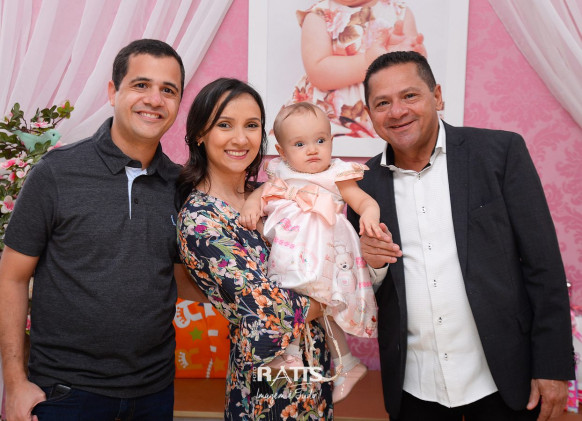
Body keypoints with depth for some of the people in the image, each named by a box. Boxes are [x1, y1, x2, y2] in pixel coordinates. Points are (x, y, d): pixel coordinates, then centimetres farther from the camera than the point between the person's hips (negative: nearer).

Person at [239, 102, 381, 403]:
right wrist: (251, 204, -9)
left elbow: (365, 201, -5)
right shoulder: (282, 177, 12)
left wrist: (369, 215, -28)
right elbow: (261, 191, 15)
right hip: (287, 252, 5)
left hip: (319, 255, -4)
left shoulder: (337, 178, -1)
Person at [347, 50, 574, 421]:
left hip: (501, 380, -2)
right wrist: (365, 260, -13)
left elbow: (543, 263, -6)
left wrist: (553, 367, -8)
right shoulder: (365, 183, 1)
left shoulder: (500, 151, -7)